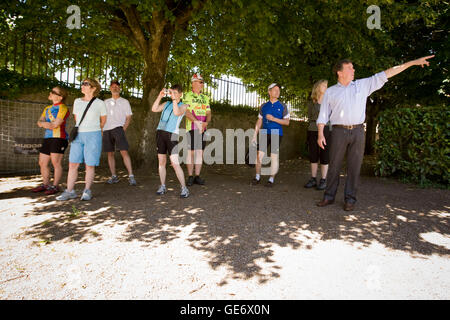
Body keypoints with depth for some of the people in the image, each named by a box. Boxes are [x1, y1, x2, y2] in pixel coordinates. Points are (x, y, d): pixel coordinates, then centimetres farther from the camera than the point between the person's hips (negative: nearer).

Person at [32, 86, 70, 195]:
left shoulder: (63, 108, -6)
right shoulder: (47, 108, 20)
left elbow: (55, 124, -14)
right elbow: (39, 122, 11)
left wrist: (43, 124, 1)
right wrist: (49, 124, -9)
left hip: (59, 138, -9)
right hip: (47, 138, 9)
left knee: (56, 163, -5)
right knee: (42, 163, 12)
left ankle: (55, 186, 5)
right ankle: (45, 184, 25)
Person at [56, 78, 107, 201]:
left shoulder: (99, 103, 0)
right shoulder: (77, 101, 11)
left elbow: (103, 120, 14)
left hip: (93, 136, -4)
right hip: (78, 136, 4)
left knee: (90, 165, 0)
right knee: (73, 164, 2)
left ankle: (87, 191, 11)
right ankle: (69, 191, 9)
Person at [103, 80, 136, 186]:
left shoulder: (124, 101, 11)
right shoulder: (106, 102, 20)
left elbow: (128, 117, 6)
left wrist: (123, 129, -8)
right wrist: (101, 129, 5)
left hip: (118, 128, -4)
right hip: (106, 130, 4)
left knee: (124, 151, -15)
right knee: (110, 153, 5)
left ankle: (131, 176, -16)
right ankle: (113, 176, 13)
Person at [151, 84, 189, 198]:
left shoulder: (183, 106, 6)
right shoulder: (166, 104, 20)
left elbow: (177, 113, -15)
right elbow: (154, 109, 8)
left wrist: (175, 99, -11)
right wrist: (160, 96, 2)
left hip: (172, 134, -5)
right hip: (160, 133, 5)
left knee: (175, 163, -12)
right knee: (161, 161, 7)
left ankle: (184, 188, -5)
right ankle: (163, 186, 17)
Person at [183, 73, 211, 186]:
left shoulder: (205, 98, 16)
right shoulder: (187, 96, 0)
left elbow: (208, 113, 9)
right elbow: (187, 112, -12)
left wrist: (205, 123, -12)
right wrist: (197, 122, -24)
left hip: (203, 129, 5)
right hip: (191, 128, -5)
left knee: (200, 152, 4)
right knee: (191, 152, -3)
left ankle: (197, 176, 11)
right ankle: (190, 177, 4)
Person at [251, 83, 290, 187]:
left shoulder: (282, 106, 3)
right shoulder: (263, 106, 10)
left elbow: (287, 122, -2)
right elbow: (259, 122, 12)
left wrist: (273, 119, -15)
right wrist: (255, 136, 6)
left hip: (276, 134, -2)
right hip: (265, 134, 2)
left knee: (274, 157, -2)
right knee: (259, 155, -4)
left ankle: (271, 179, 9)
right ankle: (257, 176, 12)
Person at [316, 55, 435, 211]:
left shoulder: (363, 85, 12)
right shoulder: (330, 92, 8)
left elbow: (385, 75, 11)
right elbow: (323, 115, 5)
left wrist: (414, 62, 9)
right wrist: (320, 134, -7)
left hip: (358, 131, 2)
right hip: (339, 131, -1)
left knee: (354, 167, 2)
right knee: (334, 165, 0)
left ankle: (350, 199, 10)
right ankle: (329, 196, 10)